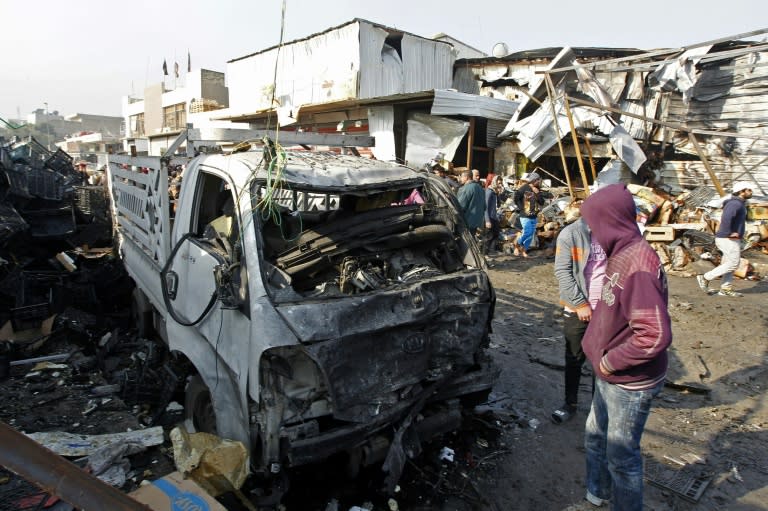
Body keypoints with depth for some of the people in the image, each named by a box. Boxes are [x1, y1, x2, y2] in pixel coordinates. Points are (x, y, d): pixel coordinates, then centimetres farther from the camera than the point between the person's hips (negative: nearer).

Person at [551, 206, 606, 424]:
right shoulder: (571, 234, -8)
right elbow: (562, 272, -11)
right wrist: (580, 303, -13)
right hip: (578, 310, -2)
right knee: (575, 359, 12)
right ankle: (570, 403, 29)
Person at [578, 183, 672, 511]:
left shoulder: (636, 265, -28)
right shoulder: (621, 254, 1)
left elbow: (655, 335, -32)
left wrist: (610, 362, -21)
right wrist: (592, 345, 5)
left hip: (629, 383, -9)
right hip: (610, 376, 9)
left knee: (621, 454, 10)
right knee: (595, 436, 25)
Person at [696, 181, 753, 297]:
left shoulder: (739, 204, 17)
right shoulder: (735, 204, -17)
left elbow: (727, 218, 30)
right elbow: (726, 217, -34)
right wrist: (729, 233, -27)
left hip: (732, 239, 10)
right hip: (729, 239, -10)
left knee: (729, 264, 11)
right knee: (733, 264, -7)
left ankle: (726, 289, 15)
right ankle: (705, 278, -5)